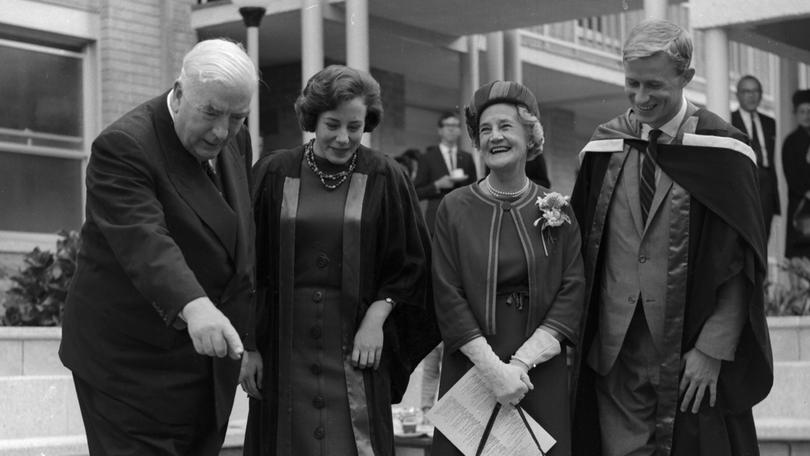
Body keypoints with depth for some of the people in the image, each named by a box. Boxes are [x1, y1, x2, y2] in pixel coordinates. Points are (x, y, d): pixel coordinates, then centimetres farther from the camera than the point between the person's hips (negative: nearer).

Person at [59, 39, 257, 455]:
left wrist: (243, 338, 16)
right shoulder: (124, 146, -18)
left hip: (208, 355, 7)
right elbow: (144, 241, -33)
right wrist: (193, 306, -48)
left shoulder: (235, 143, 7)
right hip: (132, 364, -7)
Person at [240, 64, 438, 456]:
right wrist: (247, 346, 0)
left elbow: (410, 262, 4)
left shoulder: (385, 179, 1)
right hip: (284, 347, 1)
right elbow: (250, 268, 4)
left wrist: (376, 317, -9)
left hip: (354, 348, -1)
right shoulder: (273, 174, 2)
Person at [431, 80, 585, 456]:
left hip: (542, 376, 1)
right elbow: (448, 298, -6)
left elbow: (571, 294, -4)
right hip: (470, 370, -1)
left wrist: (521, 363, -14)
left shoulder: (557, 211, 3)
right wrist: (493, 368, -15)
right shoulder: (454, 209, -1)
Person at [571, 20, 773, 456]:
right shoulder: (604, 146, 5)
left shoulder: (720, 149, -6)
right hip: (614, 355, 3)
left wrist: (714, 349, -12)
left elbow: (740, 265, -8)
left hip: (694, 359, -2)